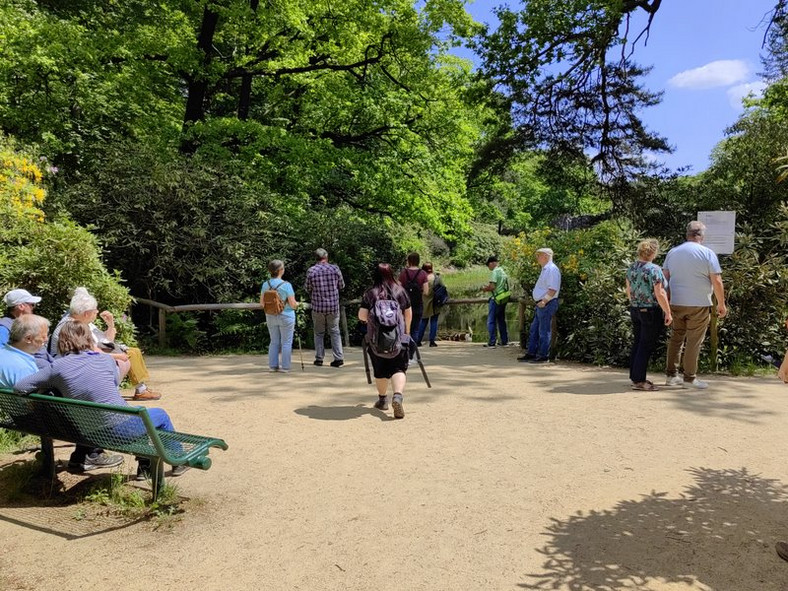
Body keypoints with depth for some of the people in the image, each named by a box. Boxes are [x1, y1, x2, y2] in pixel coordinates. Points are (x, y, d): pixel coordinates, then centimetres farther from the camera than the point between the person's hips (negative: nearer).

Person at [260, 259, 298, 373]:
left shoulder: (265, 284, -3)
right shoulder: (286, 285, -16)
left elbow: (261, 304, 3)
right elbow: (293, 304, -14)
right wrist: (297, 304, 8)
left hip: (270, 317, 5)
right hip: (286, 317, -4)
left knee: (274, 342, 15)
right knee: (286, 342, 6)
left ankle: (273, 365, 17)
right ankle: (284, 366, 8)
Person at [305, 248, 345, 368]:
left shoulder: (311, 270, -6)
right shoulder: (335, 268, -4)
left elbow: (308, 289, 2)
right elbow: (342, 286, 5)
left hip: (317, 306, -1)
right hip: (333, 305, 1)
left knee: (319, 333, 13)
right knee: (335, 332, 9)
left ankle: (319, 358, 14)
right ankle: (339, 358, 2)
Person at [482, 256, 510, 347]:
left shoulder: (494, 272, -13)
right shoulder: (503, 271, 14)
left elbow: (492, 287, -20)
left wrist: (485, 289, -1)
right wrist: (489, 287, 13)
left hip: (496, 299, -9)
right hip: (504, 299, 9)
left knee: (491, 321, -2)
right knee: (501, 320, 15)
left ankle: (491, 342, -3)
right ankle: (505, 341, 19)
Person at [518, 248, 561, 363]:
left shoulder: (552, 269, -15)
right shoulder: (545, 269, 18)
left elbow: (553, 289, -22)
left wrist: (544, 301, -23)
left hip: (547, 304, -10)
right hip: (541, 304, 10)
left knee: (544, 331, -3)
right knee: (534, 330, 13)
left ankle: (543, 356, 4)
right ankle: (531, 353, 20)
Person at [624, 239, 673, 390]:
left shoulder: (631, 268, 5)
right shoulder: (654, 269, -16)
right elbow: (659, 294, -18)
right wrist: (668, 313, -11)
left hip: (634, 310, 7)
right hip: (651, 312, -7)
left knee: (637, 342, 15)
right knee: (646, 345, -1)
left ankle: (635, 376, 22)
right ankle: (639, 381, 2)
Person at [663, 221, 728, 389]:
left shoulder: (672, 252, 6)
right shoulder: (707, 253, -6)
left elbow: (665, 278, 9)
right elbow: (717, 282, -8)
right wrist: (721, 304, 2)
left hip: (676, 304, 4)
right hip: (699, 305, -4)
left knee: (676, 338, 13)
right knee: (693, 342, 2)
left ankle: (671, 375, 17)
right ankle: (689, 378, 8)